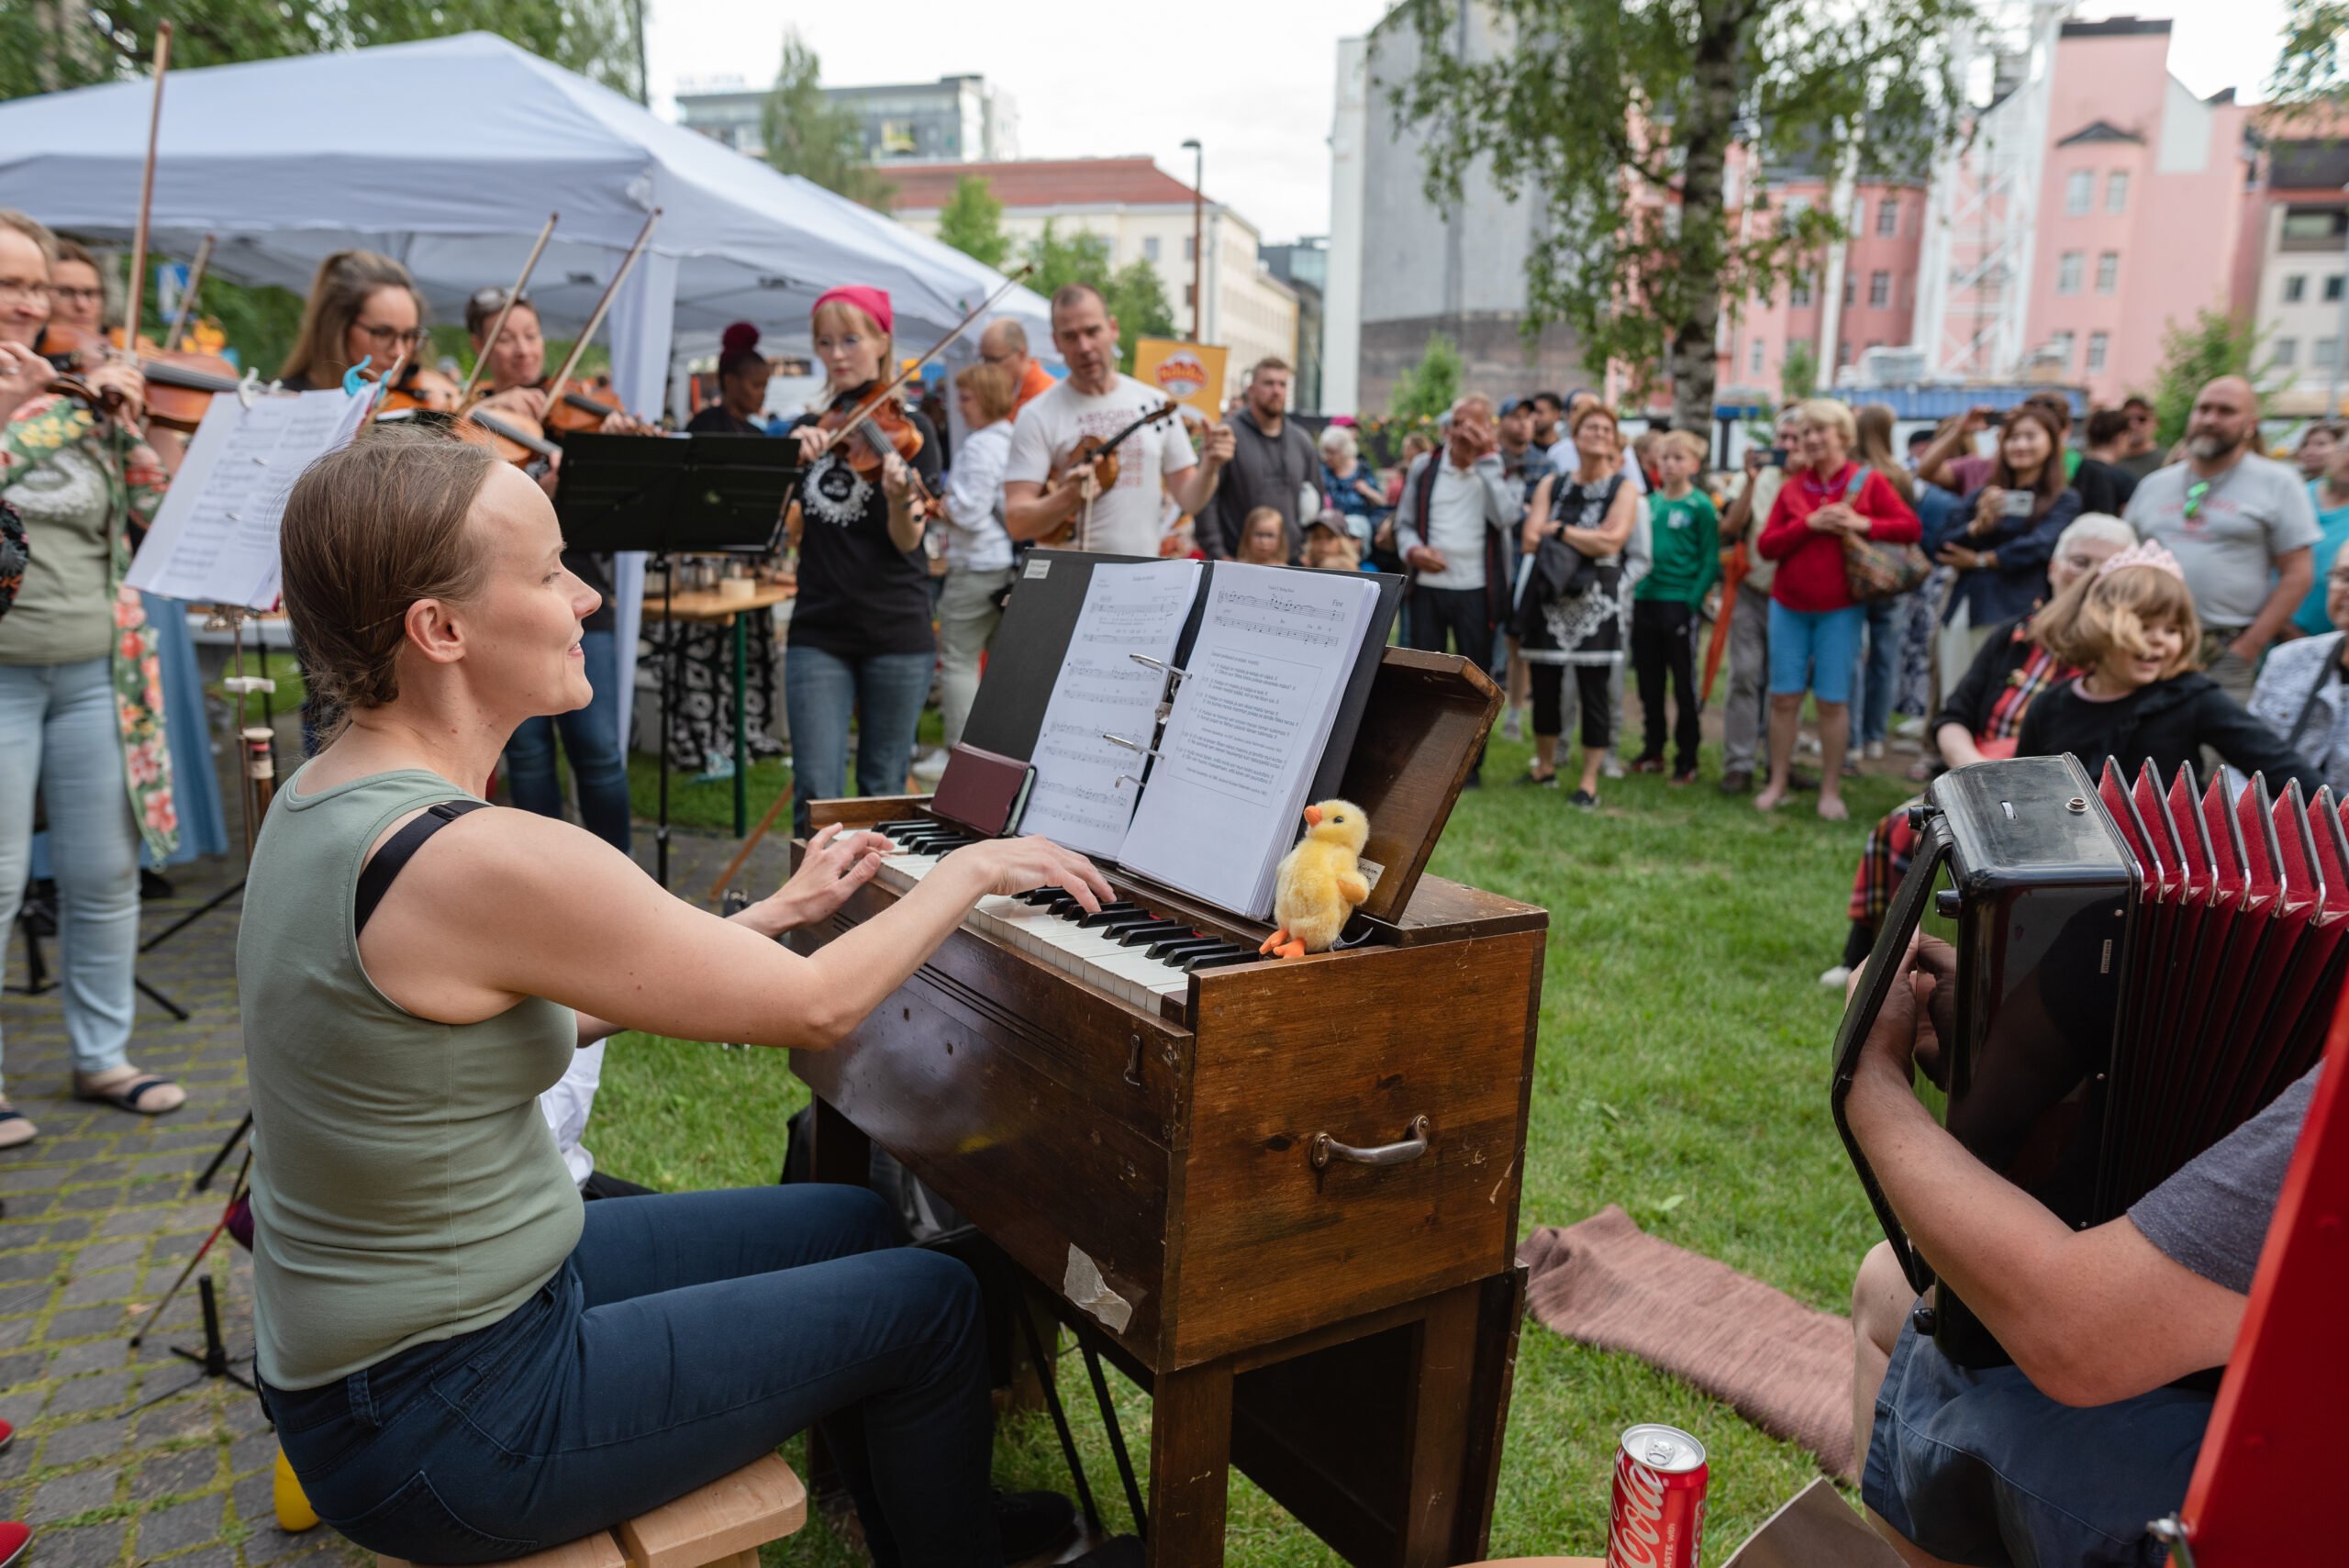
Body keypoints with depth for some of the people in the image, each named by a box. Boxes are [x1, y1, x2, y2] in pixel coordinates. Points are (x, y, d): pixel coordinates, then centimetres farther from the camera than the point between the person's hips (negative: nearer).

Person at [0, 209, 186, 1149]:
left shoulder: (76, 394, 10)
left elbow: (153, 512, 6)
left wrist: (126, 421, -6)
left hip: (94, 671, 4)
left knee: (105, 874, 10)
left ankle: (102, 1057, 25)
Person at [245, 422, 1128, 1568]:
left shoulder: (328, 796, 0)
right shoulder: (485, 860, -30)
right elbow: (815, 1007, -20)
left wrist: (782, 907, 11)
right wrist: (969, 870, -5)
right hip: (439, 1423, -8)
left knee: (855, 1224, 18)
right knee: (929, 1304, 3)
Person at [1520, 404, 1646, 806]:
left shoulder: (1623, 489, 2)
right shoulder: (1552, 484, 10)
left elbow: (1610, 540, -14)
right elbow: (1530, 540, -2)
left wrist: (1558, 529, -7)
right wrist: (1586, 539, -12)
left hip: (1596, 602, -3)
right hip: (1548, 596, 3)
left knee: (1593, 689, -2)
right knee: (1544, 685, 7)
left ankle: (1589, 781, 5)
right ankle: (1544, 766, 24)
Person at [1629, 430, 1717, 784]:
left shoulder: (1701, 506, -6)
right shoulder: (1649, 502, 9)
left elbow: (1711, 560, -8)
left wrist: (1694, 600, -16)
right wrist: (1633, 589, 5)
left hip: (1680, 603, -5)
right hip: (1644, 600, 5)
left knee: (1685, 685, 3)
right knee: (1649, 683, 13)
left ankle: (1687, 760, 11)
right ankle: (1653, 751, 26)